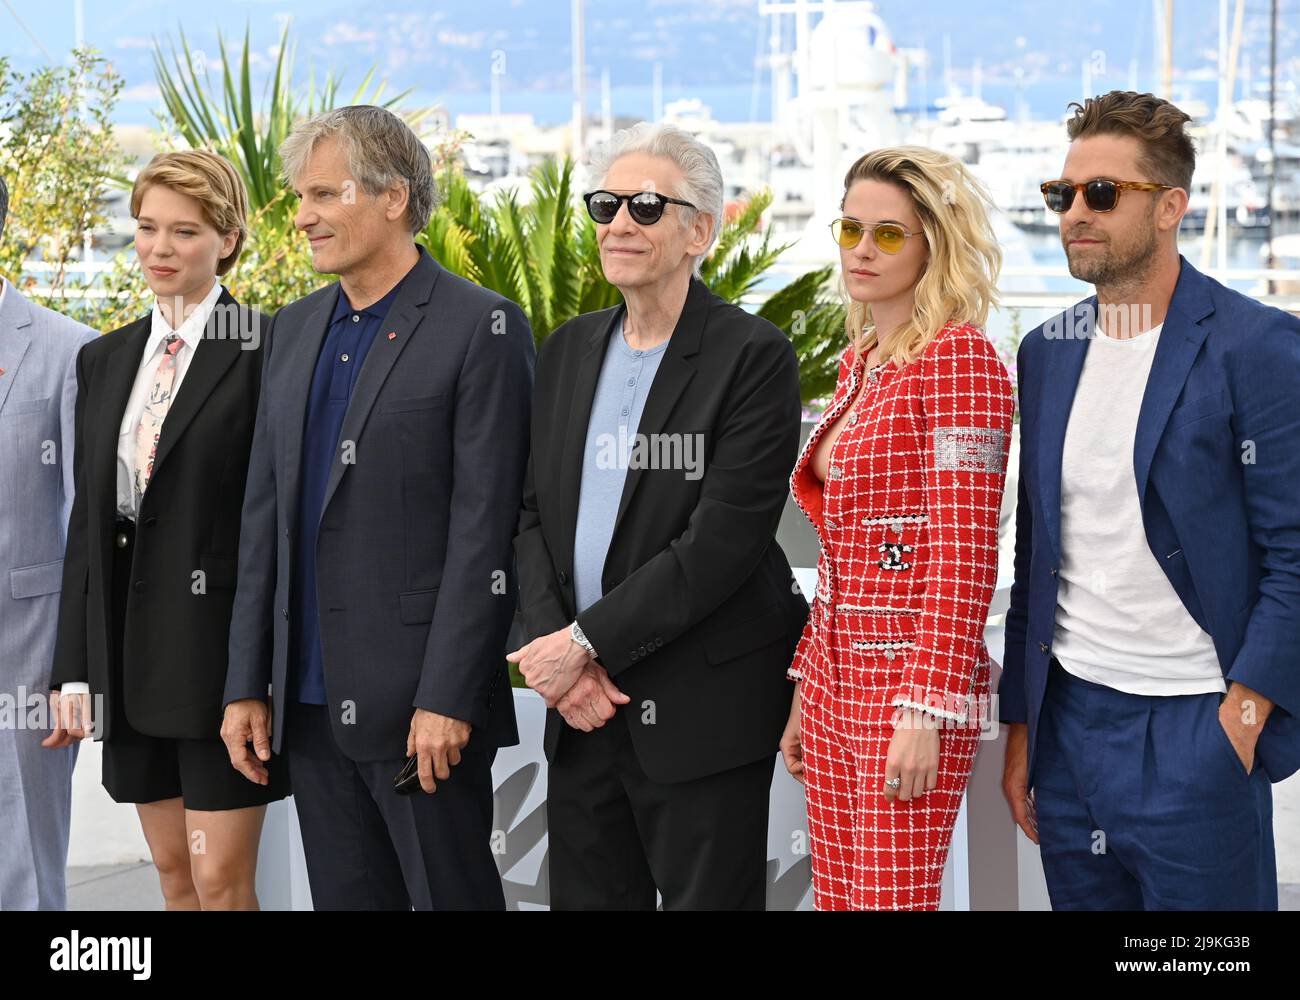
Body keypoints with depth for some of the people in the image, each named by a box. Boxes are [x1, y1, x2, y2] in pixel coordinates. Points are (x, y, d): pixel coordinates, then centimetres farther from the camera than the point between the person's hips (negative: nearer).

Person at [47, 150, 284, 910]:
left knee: (223, 882, -2)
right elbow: (87, 520, 13)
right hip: (129, 649, 6)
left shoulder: (266, 352, -7)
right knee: (174, 876, 13)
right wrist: (76, 668, 9)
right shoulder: (104, 361, 12)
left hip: (222, 644, -6)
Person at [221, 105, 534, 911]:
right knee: (344, 896, 12)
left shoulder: (480, 328, -8)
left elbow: (483, 526, -13)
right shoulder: (296, 329, 14)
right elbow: (266, 515, 14)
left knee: (454, 892, 2)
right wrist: (248, 685, 9)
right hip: (311, 705, 7)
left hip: (420, 702, -6)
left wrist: (447, 698, -17)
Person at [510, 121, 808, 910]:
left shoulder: (752, 357, -10)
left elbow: (722, 542, -17)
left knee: (706, 895, 2)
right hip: (583, 709, 6)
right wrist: (555, 651, -6)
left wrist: (588, 640, -15)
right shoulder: (568, 351, 11)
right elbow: (534, 514, 9)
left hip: (701, 712, -6)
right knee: (586, 895, 11)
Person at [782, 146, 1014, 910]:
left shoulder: (959, 358, -11)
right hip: (838, 675, 8)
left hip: (910, 679, -8)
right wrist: (807, 686, 17)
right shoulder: (860, 362, 15)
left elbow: (966, 554, -16)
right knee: (836, 899, 10)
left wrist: (927, 707, -20)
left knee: (891, 902, -5)